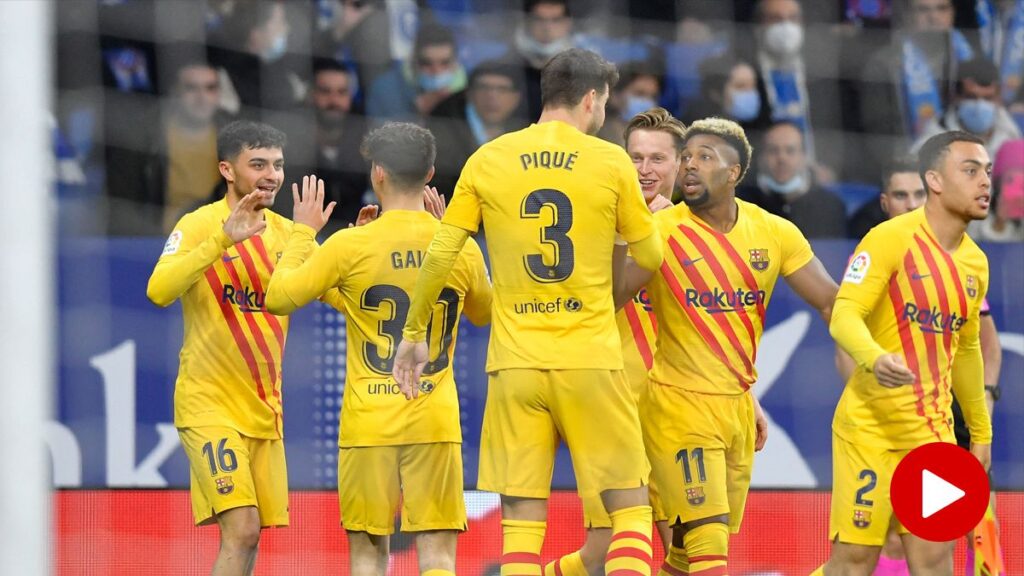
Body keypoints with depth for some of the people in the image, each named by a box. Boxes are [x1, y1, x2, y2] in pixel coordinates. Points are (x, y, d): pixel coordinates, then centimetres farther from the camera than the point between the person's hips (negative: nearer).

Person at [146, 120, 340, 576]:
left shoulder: (285, 232, 10)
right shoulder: (200, 225, -9)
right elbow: (159, 290, -25)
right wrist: (224, 238, -32)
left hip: (265, 408, 6)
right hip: (210, 404, -6)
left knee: (250, 537, 6)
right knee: (241, 530, -18)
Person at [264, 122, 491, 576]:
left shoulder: (350, 246, -8)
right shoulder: (460, 250, 0)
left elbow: (278, 298, 0)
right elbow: (483, 314, 20)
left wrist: (302, 232, 13)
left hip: (368, 423, -1)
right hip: (435, 421, 1)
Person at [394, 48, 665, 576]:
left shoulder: (487, 161, 5)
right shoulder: (611, 162, -1)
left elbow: (440, 255, 3)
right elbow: (650, 257, 6)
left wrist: (413, 334, 14)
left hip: (515, 364, 2)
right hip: (591, 361, -2)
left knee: (521, 521, 3)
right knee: (631, 510, 6)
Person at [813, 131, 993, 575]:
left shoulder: (975, 263, 12)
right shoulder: (892, 239, -10)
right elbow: (844, 315, -18)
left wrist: (980, 431, 28)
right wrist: (874, 358, -38)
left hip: (933, 430, 6)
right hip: (871, 424, -6)